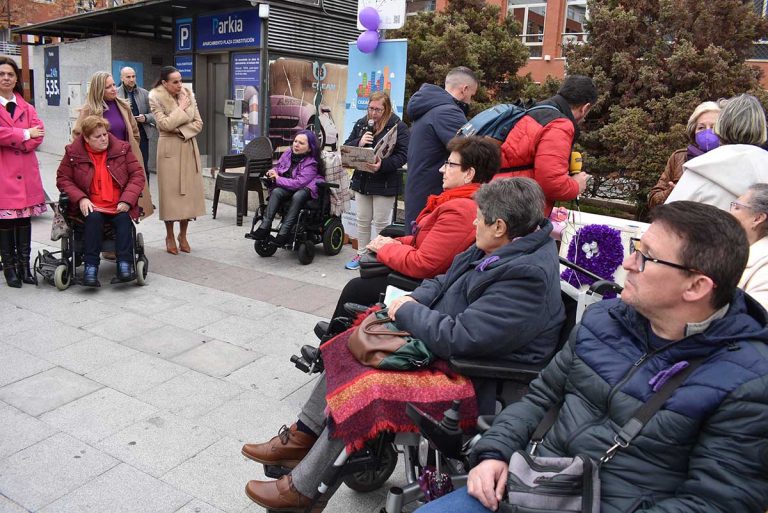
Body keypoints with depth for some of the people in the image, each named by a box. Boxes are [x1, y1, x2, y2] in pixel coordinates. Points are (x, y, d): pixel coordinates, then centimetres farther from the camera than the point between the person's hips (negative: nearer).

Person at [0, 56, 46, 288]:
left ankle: (24, 266, 15)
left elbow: (38, 132, 2)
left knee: (25, 219, 7)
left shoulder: (25, 106, 15)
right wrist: (25, 134, -8)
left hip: (26, 169, 4)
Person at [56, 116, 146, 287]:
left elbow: (138, 175, 2)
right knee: (94, 218, -32)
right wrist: (80, 199, -11)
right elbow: (63, 179, 6)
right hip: (91, 207, -1)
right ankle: (90, 266, -29)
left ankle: (125, 264, -28)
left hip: (118, 207, 1)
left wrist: (127, 200, -11)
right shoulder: (73, 153, 4)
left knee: (124, 218, -30)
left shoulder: (122, 149, 5)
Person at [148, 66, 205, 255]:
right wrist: (181, 108, -11)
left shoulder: (188, 94, 6)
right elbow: (164, 124, -15)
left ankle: (183, 235, 16)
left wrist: (181, 130, -11)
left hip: (189, 148, 4)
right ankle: (170, 237, 11)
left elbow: (198, 123, 4)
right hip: (169, 149, -4)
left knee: (189, 190, 4)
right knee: (170, 191, -1)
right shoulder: (156, 97, -5)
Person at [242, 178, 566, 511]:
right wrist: (412, 301, -6)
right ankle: (303, 437, 18)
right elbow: (444, 282, 14)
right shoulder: (507, 247, 3)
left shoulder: (526, 278, -28)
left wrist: (407, 311, -16)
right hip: (442, 344, 10)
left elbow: (458, 339, -32)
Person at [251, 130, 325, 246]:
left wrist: (278, 179, -21)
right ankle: (264, 227, -32)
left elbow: (299, 183, -27)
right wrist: (273, 172, -4)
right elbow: (277, 167, 21)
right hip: (288, 189, 6)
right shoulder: (287, 154, 4)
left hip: (306, 189, -5)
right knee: (276, 192, -25)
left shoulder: (311, 163, -16)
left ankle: (284, 233, -39)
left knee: (297, 196, -37)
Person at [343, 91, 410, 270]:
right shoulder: (361, 124, 7)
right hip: (361, 180, 5)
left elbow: (402, 155, -16)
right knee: (362, 221, 13)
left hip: (384, 183, -5)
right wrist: (359, 143, -14)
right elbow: (346, 147, 7)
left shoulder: (398, 126, -9)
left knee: (381, 223, 3)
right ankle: (361, 255, 26)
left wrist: (382, 165, -29)